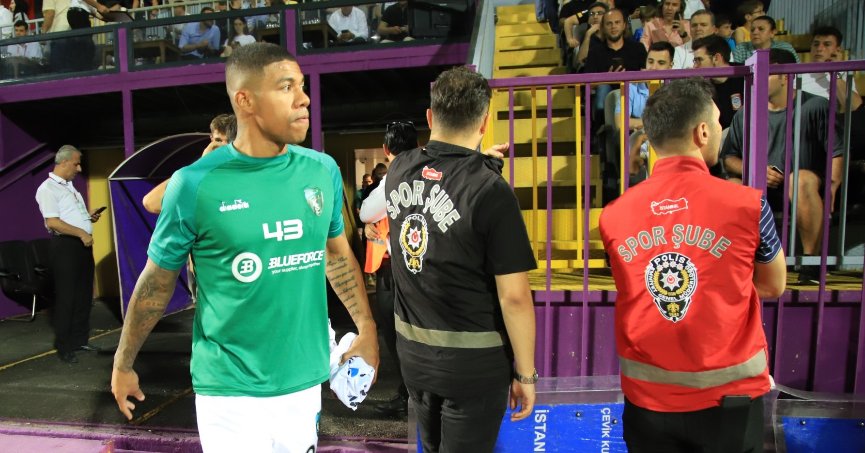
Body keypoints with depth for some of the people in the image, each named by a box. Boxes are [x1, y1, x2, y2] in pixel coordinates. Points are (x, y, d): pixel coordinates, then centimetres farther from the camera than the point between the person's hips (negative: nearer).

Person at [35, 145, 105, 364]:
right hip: (65, 246, -9)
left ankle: (80, 339, 24)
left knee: (84, 295, 13)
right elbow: (53, 222, -20)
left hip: (83, 244, 9)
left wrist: (89, 216, 9)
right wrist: (82, 233, -20)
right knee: (66, 297, -1)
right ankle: (64, 347, 10)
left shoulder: (69, 186, 17)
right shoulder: (47, 188, -11)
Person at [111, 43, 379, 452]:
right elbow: (156, 281, -1)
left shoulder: (323, 170, -3)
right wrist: (123, 364, 8)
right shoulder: (195, 185, -13)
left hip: (305, 380, 4)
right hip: (231, 390, -3)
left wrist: (366, 329, 10)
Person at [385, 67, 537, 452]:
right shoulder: (490, 191, -22)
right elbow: (514, 297, -19)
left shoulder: (398, 170, -4)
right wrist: (525, 373, -6)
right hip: (472, 360, -6)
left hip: (411, 349, 6)